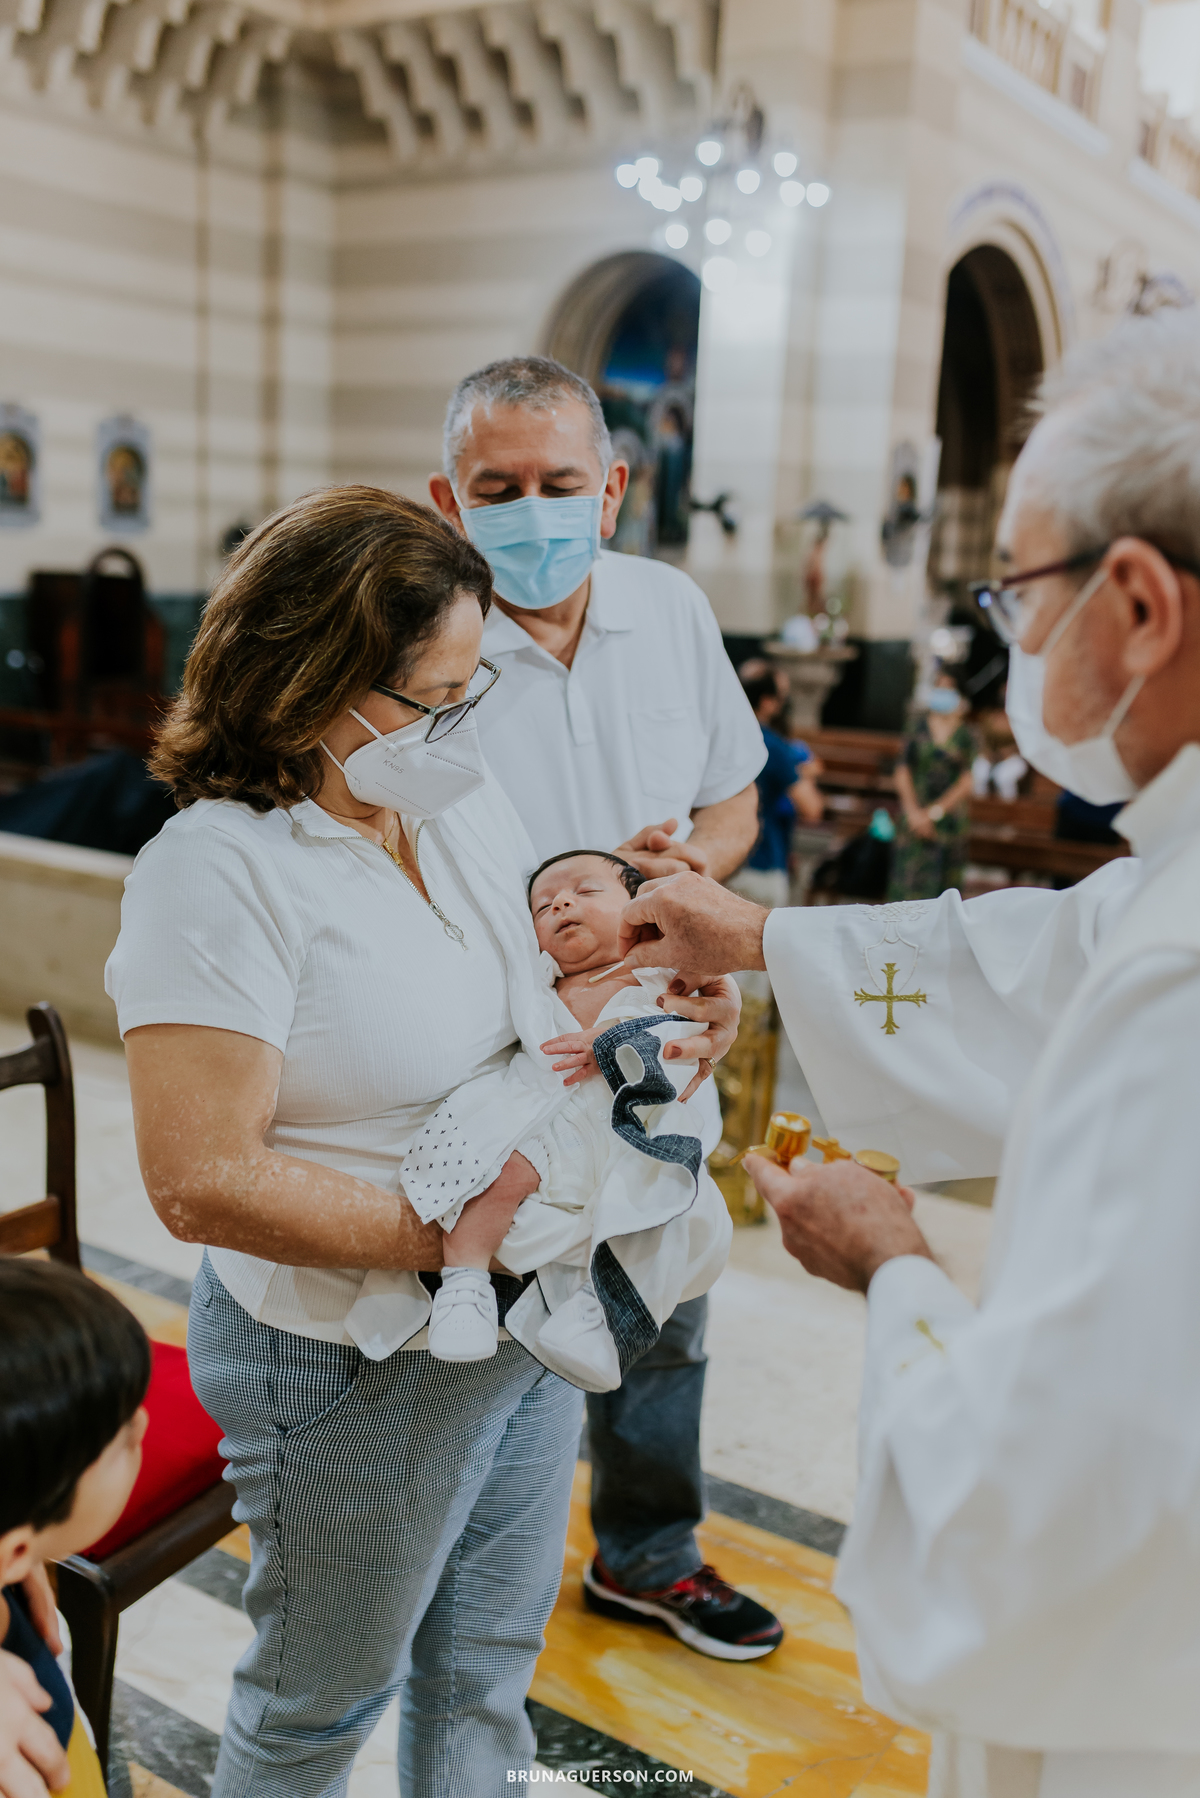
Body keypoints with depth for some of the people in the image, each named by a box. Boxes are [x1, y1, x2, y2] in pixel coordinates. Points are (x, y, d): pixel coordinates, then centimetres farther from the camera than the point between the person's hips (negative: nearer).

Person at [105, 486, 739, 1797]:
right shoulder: (221, 870, -23)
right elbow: (202, 1183, -27)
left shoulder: (461, 799, 1)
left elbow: (541, 986, 16)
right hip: (357, 1367, -7)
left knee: (489, 1661, 26)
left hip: (526, 1315, 7)